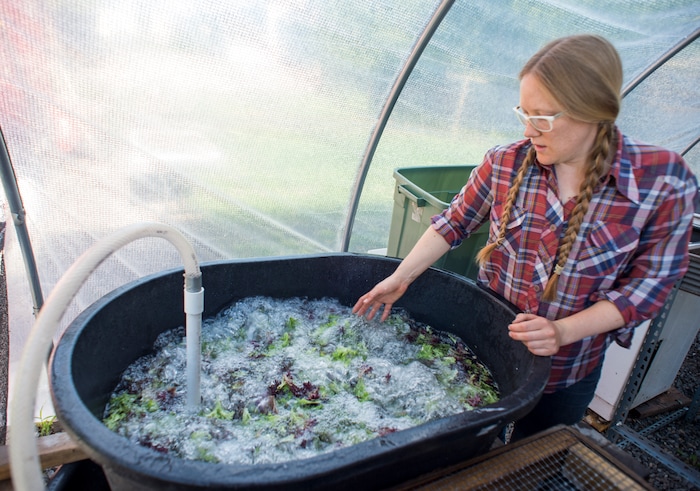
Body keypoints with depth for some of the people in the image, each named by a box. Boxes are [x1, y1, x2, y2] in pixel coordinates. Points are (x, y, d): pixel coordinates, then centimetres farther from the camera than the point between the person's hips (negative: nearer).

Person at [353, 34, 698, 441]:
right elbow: (454, 223, -4)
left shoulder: (664, 181, -18)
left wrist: (562, 331, -24)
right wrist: (401, 278, -12)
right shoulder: (505, 163, -13)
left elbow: (651, 282, -13)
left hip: (569, 372, -1)